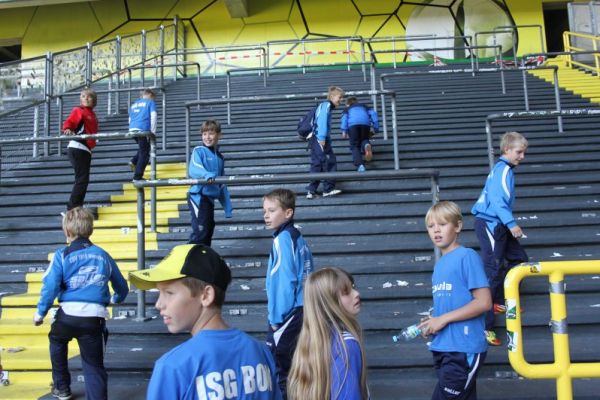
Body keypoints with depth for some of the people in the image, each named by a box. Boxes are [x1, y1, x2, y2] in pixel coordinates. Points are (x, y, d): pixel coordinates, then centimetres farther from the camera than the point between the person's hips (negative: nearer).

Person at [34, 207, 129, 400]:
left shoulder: (62, 255, 3)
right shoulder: (103, 255, 13)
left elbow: (50, 286, -4)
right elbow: (122, 287, 22)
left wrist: (40, 313, 11)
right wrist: (115, 299, 44)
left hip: (68, 314, 0)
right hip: (95, 318, 1)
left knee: (57, 342, 34)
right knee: (94, 366, 8)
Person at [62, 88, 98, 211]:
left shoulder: (92, 114, 17)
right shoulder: (78, 110, -5)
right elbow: (70, 121, -21)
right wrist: (67, 129, -41)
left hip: (85, 150, 8)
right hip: (77, 148, -8)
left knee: (83, 180, 14)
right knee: (82, 180, -11)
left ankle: (77, 208, 23)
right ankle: (71, 209, -6)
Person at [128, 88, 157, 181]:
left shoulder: (134, 104, 26)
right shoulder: (150, 102, 9)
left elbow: (130, 119, 26)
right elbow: (153, 116, -4)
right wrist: (153, 131, -5)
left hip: (132, 129, 6)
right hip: (143, 130, -6)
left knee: (142, 149, 27)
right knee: (144, 154, 0)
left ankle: (133, 162, 4)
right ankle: (137, 177, -2)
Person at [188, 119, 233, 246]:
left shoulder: (220, 157, 14)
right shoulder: (198, 151, -5)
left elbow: (222, 185, 18)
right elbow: (193, 170, -25)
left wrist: (228, 207, 15)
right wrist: (207, 175, -46)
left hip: (210, 198, 7)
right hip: (198, 196, -7)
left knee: (209, 230, 14)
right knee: (199, 231, -13)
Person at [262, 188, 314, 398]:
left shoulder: (283, 239, -16)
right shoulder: (297, 236, 8)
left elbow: (286, 283, -19)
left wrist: (276, 317, -12)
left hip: (288, 313, -9)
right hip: (301, 309, 9)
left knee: (275, 363, 2)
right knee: (291, 360, 19)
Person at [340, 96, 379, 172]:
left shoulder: (347, 109, 32)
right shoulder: (364, 106, 38)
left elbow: (344, 117, 11)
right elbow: (373, 113, 21)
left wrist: (344, 131, 1)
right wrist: (376, 128, 20)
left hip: (352, 124, -1)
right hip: (365, 123, 2)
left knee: (355, 146, 7)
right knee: (364, 140, 24)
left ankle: (360, 165, -18)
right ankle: (367, 145, -16)